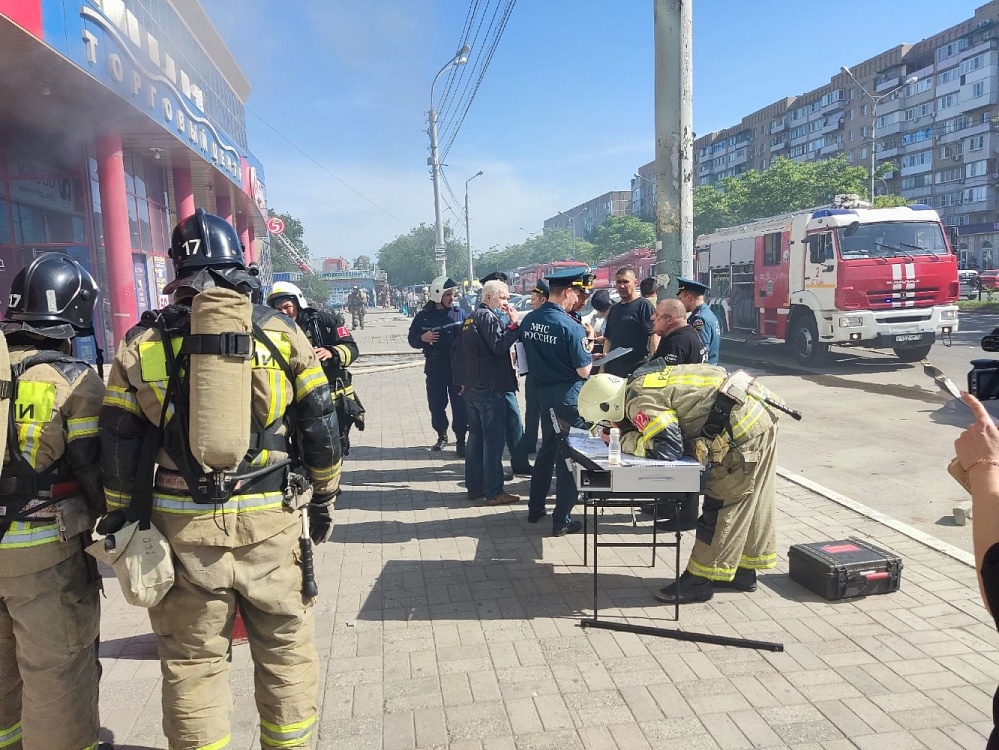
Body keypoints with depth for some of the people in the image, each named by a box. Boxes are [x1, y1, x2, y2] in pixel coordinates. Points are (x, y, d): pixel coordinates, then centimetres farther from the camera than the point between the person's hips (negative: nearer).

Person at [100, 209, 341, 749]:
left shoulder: (141, 343, 1)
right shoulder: (281, 331, -2)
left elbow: (117, 446, 3)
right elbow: (320, 426, 0)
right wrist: (324, 498, 12)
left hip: (184, 525, 1)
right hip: (273, 522, 0)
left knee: (193, 661, 15)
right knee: (286, 647, 15)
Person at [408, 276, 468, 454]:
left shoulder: (459, 313, 1)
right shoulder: (424, 316, 1)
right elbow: (412, 340, 4)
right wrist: (423, 338, -17)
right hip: (435, 369, 1)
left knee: (460, 406, -3)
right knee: (436, 405, 10)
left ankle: (460, 441, 6)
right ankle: (442, 436, 29)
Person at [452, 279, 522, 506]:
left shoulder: (472, 318, 17)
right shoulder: (489, 317, -12)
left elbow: (458, 351, 20)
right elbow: (499, 346, -24)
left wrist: (463, 381, 22)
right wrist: (513, 324, -18)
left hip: (472, 388, 10)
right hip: (490, 388, -10)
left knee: (476, 437, 13)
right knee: (493, 440, -5)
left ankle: (474, 488, 19)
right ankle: (494, 492, -2)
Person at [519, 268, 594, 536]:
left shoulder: (529, 320, 0)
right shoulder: (571, 326, -21)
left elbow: (527, 357, 11)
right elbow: (584, 371, -16)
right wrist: (588, 350, 2)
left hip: (543, 394, 7)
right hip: (568, 398, -7)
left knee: (547, 450, 22)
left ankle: (535, 508, 32)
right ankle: (562, 521, 12)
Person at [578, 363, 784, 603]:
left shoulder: (640, 401, -16)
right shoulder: (642, 382, 13)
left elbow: (668, 448, -21)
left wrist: (625, 441, -9)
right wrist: (622, 431, 5)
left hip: (743, 426, -10)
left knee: (719, 504, -1)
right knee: (748, 501, 19)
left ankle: (698, 582, 9)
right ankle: (742, 571, 34)